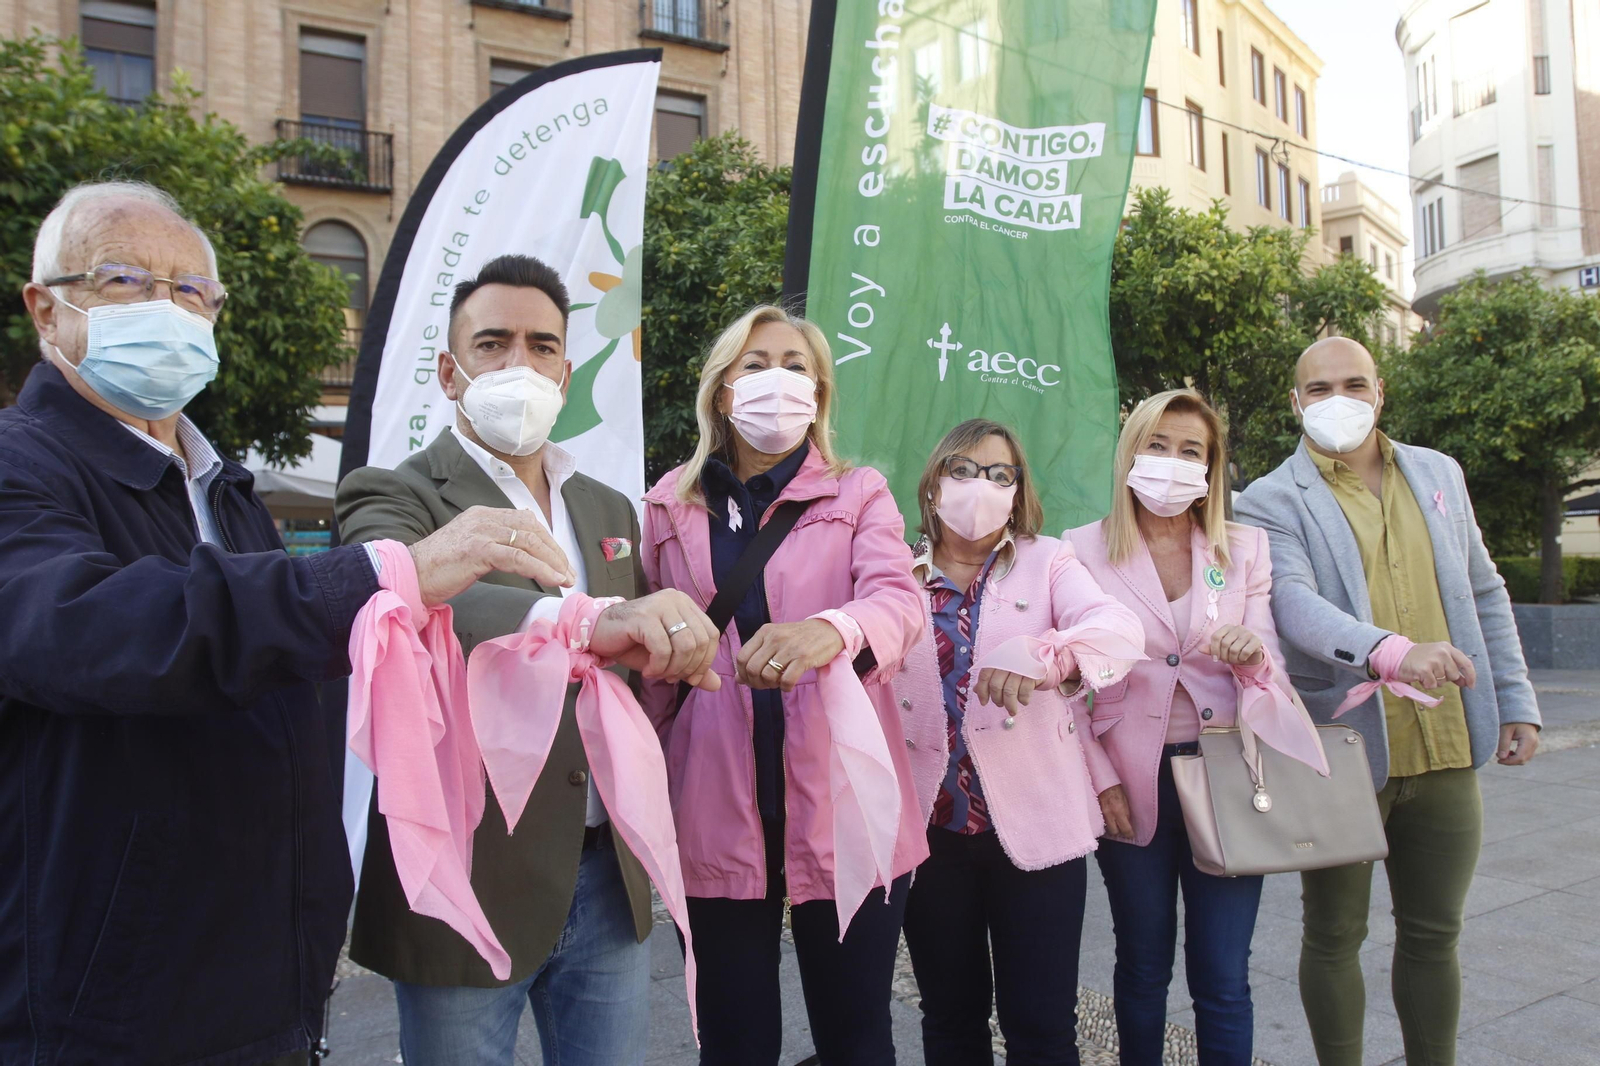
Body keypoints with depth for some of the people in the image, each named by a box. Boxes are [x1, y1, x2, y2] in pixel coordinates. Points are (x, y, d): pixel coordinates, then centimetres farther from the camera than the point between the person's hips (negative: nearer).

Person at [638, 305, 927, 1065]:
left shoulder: (859, 494, 4)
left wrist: (829, 631, -36)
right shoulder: (669, 506, 8)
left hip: (840, 806, -1)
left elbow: (899, 602, -15)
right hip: (717, 811, 1)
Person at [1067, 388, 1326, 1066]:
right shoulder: (1085, 550, -1)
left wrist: (1252, 655, -21)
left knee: (1223, 978, 5)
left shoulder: (1245, 549, 6)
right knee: (1143, 967, 12)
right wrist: (1099, 778, -8)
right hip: (1131, 779, -1)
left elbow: (1271, 672, 2)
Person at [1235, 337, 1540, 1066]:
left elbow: (1484, 595, 16)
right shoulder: (1272, 501, -7)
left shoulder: (1439, 474, 10)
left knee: (1433, 935, 16)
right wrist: (1394, 652, -39)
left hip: (1446, 752, 4)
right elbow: (1293, 602, -23)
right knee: (1335, 936, 10)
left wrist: (1516, 701, 11)